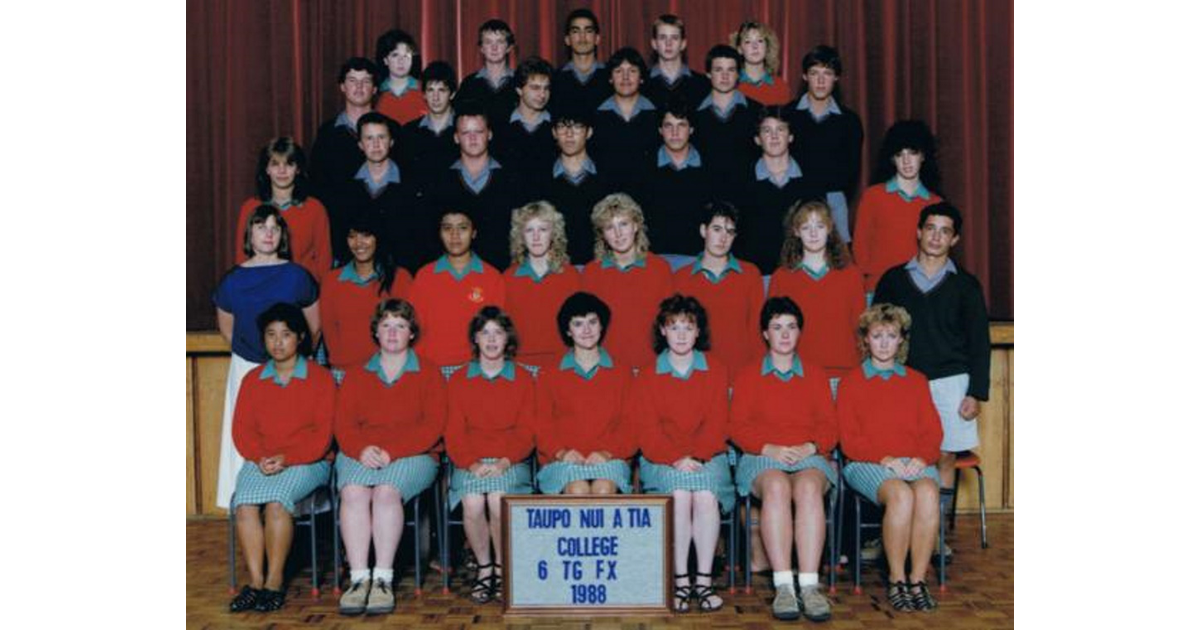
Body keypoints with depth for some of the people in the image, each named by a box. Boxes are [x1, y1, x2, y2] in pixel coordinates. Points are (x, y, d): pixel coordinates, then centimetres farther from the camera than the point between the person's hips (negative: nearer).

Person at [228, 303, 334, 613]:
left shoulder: (320, 378, 3)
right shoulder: (253, 379, 15)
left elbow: (322, 434, -4)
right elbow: (242, 429, 9)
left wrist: (286, 459, -16)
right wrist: (260, 458, -11)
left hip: (306, 462, -3)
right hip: (260, 462, 4)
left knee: (276, 502, -31)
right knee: (244, 504, -27)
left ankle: (275, 581, -20)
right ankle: (255, 581, -21)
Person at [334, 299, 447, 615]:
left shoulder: (428, 374, 12)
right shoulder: (356, 375, 21)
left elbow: (432, 426, -1)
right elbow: (343, 423, 9)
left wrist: (391, 451, -14)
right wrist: (362, 449, -13)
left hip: (412, 456, -2)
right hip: (361, 455, 2)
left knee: (387, 491, -33)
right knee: (353, 492, -30)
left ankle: (383, 579, -31)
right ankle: (359, 579, -32)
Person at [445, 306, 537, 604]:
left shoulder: (523, 379, 11)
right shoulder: (459, 380, 13)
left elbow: (526, 431, 4)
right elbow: (454, 431, 6)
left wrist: (506, 461, -13)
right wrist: (470, 462, -12)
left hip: (509, 463, -1)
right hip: (470, 462, 1)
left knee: (498, 503, -30)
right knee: (472, 506, -29)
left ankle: (502, 568, -7)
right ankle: (484, 567, -6)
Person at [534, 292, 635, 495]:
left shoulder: (622, 374, 17)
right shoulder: (549, 377, 17)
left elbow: (630, 426, 9)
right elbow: (542, 427, 11)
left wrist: (607, 453, -10)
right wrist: (561, 452, -10)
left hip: (609, 461, 0)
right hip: (563, 462, 0)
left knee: (604, 489, -34)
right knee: (577, 490, -34)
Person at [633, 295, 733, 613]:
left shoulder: (716, 372, 12)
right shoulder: (647, 377, 10)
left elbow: (717, 422, 2)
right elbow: (647, 430, -1)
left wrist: (696, 457, -14)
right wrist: (675, 459, -17)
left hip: (707, 457, 0)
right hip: (661, 460, 0)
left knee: (705, 496, -31)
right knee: (679, 494, -32)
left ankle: (704, 580, -24)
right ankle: (680, 580, -25)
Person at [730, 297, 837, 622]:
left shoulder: (816, 374, 24)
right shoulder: (748, 376, 19)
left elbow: (829, 425, 13)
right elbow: (738, 427, 8)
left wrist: (811, 446, -9)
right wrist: (769, 448, -11)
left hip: (809, 457, 1)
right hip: (763, 458, -1)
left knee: (808, 487, -36)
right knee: (776, 487, -38)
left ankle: (809, 586, -44)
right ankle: (783, 586, -42)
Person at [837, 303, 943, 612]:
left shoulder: (917, 381, 22)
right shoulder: (851, 382, 13)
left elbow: (933, 431, 12)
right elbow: (849, 439, 3)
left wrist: (922, 458, -9)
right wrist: (884, 458, -14)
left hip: (916, 462, 2)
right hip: (867, 463, -2)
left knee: (928, 493, -33)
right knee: (901, 495, -35)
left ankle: (918, 580, -25)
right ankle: (896, 580, -22)